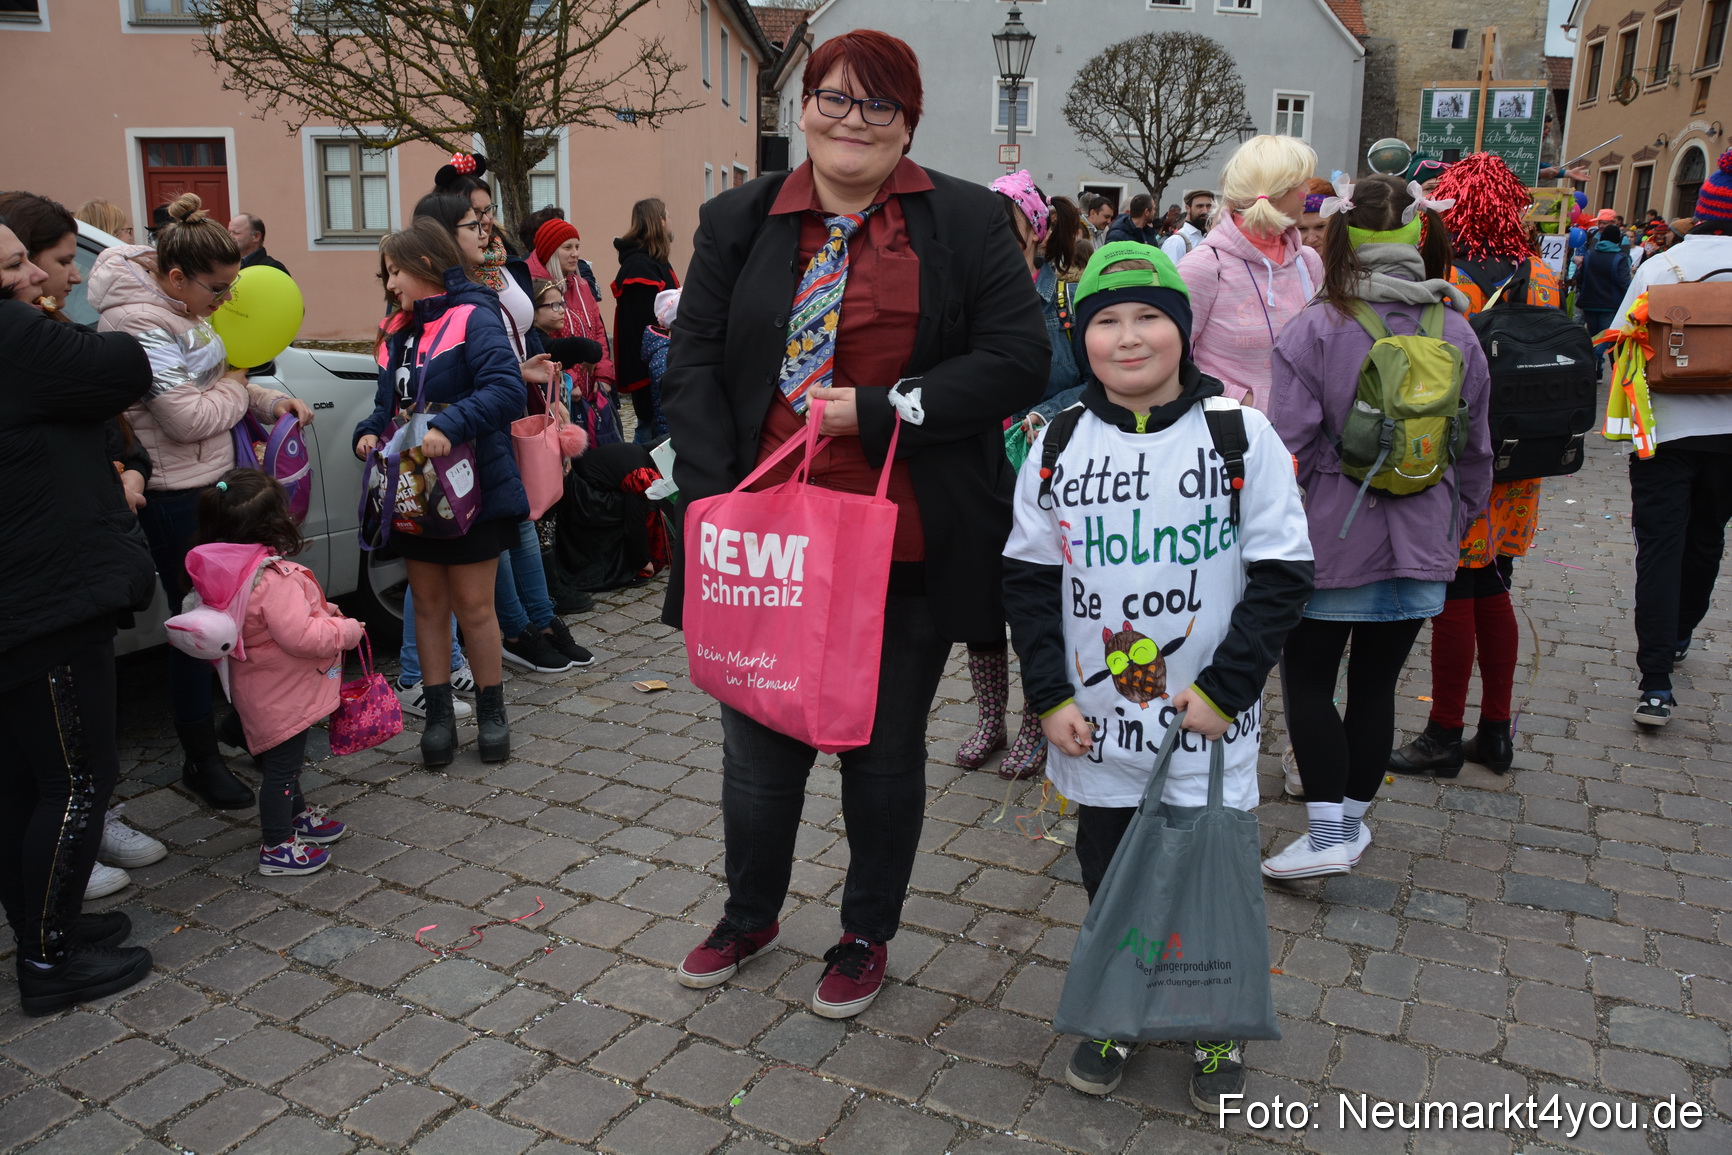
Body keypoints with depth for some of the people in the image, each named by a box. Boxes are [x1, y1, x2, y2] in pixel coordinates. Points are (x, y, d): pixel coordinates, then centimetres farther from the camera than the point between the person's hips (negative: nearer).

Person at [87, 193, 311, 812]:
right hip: (174, 497, -9)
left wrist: (270, 402, -1)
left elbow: (213, 381, 17)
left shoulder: (178, 307, 8)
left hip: (209, 483, 9)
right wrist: (238, 390, -8)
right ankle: (201, 759, 15)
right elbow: (188, 417, -25)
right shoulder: (140, 324, -22)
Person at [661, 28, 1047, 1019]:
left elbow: (1019, 361, -8)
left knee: (886, 748, 14)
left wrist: (875, 411, -16)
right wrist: (712, 500, -10)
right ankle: (750, 915, 42)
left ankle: (867, 937, 36)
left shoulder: (968, 222, -1)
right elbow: (694, 364, 3)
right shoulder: (739, 221, 6)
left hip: (905, 545, -2)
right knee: (758, 741, 16)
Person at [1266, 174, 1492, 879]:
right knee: (1377, 683, 14)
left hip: (1334, 537, -4)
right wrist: (1455, 523, 23)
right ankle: (1353, 819, 28)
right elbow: (1475, 451, 10)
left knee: (1308, 677, 9)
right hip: (1420, 544, 4)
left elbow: (1288, 449, -14)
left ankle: (1327, 835, 4)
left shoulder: (1314, 330, -13)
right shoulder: (1457, 334, 2)